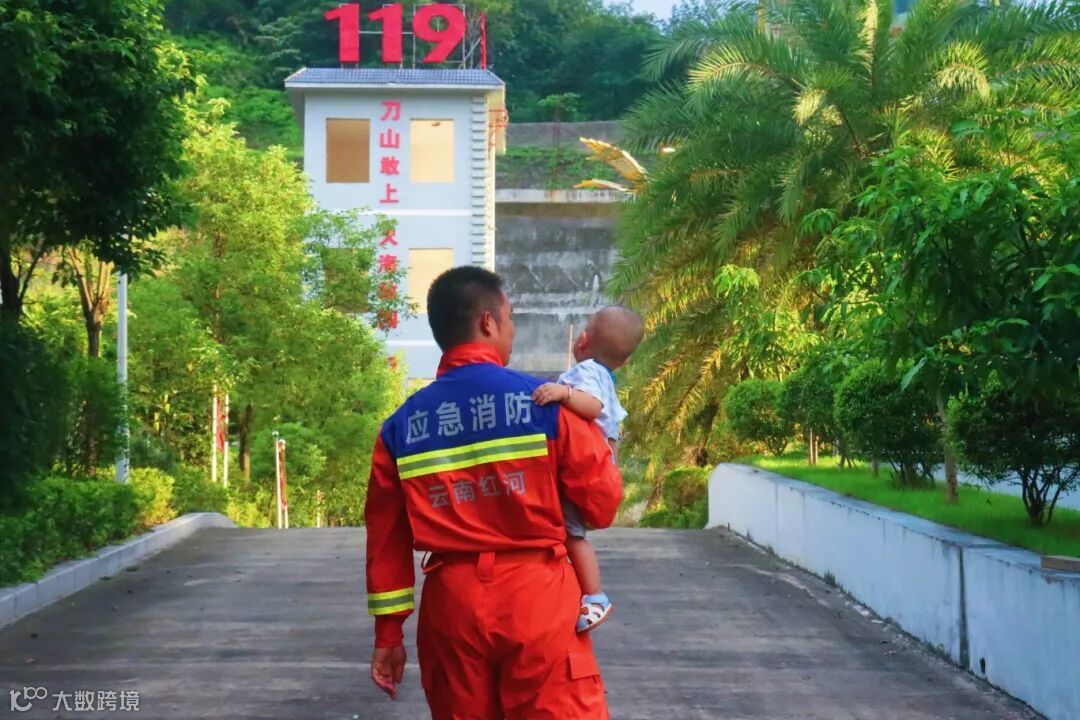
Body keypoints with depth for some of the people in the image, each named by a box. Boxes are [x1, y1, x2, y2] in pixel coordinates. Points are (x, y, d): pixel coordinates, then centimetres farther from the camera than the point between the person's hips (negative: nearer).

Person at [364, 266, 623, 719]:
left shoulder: (401, 426, 4)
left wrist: (388, 633, 15)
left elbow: (386, 540, 7)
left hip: (450, 603, 4)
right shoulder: (545, 402, -7)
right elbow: (602, 504, -3)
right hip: (536, 598, -4)